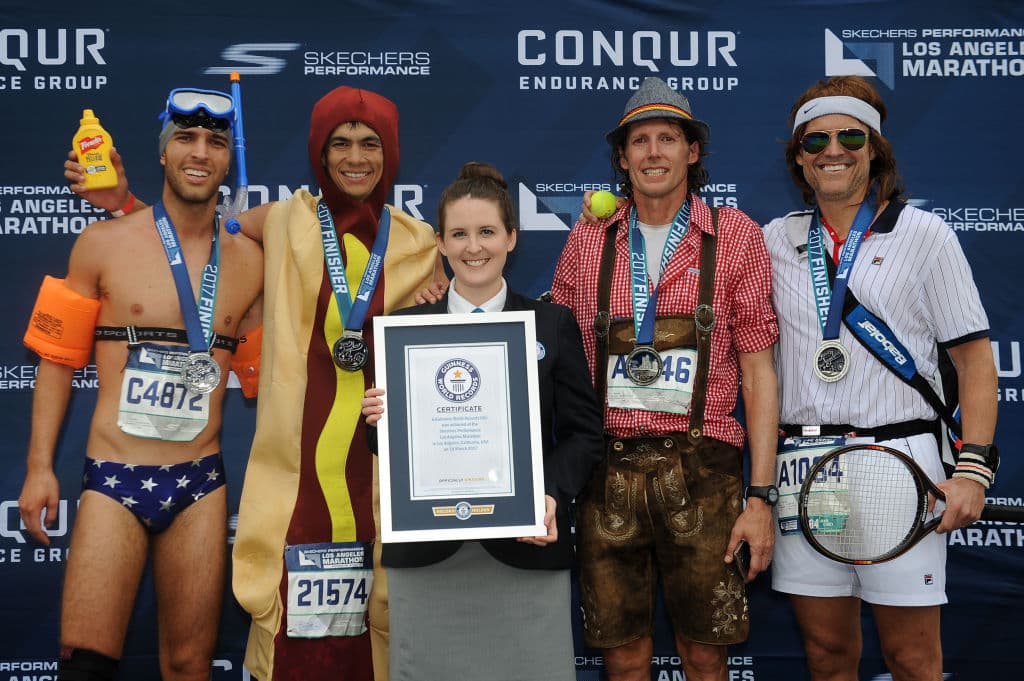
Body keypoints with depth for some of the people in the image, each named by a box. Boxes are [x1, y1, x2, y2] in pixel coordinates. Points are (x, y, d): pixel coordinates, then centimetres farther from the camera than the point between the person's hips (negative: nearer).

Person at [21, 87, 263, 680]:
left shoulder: (248, 261, 4)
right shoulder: (104, 243, -1)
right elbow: (57, 358, 3)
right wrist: (39, 467, -1)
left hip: (201, 483, 2)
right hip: (115, 479, -2)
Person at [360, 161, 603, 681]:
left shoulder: (554, 324, 6)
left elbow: (584, 431, 3)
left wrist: (552, 495, -14)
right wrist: (380, 421, -11)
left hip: (527, 548, -1)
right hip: (425, 550, 1)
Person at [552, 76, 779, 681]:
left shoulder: (736, 237, 2)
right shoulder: (589, 242, 8)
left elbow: (758, 372, 1)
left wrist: (761, 495, -5)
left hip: (702, 470, -1)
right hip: (609, 468, 2)